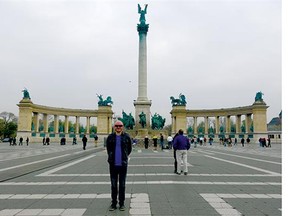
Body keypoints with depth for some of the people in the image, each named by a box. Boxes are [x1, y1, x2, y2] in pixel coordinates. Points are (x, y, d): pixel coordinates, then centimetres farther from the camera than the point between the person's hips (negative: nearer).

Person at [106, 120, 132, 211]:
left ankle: (122, 203, 20)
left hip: (123, 164, -1)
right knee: (113, 185, 10)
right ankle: (113, 203, 22)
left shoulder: (126, 137, -2)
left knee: (122, 184, 9)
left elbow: (129, 149, 11)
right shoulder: (110, 137, 0)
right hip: (113, 164, 1)